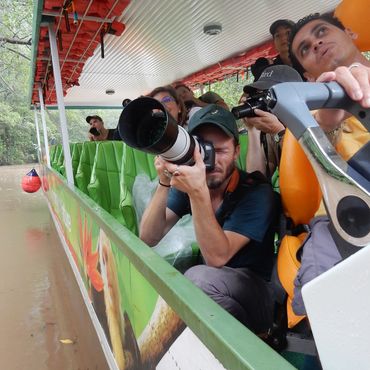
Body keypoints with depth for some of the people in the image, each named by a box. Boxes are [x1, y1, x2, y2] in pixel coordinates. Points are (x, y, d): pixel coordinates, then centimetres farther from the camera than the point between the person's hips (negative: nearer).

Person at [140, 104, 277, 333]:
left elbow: (217, 257, -28)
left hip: (256, 292, -4)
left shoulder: (256, 192, -18)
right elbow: (148, 239, -13)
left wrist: (198, 192, -41)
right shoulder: (189, 180, -5)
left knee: (198, 277, -33)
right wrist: (164, 184, -28)